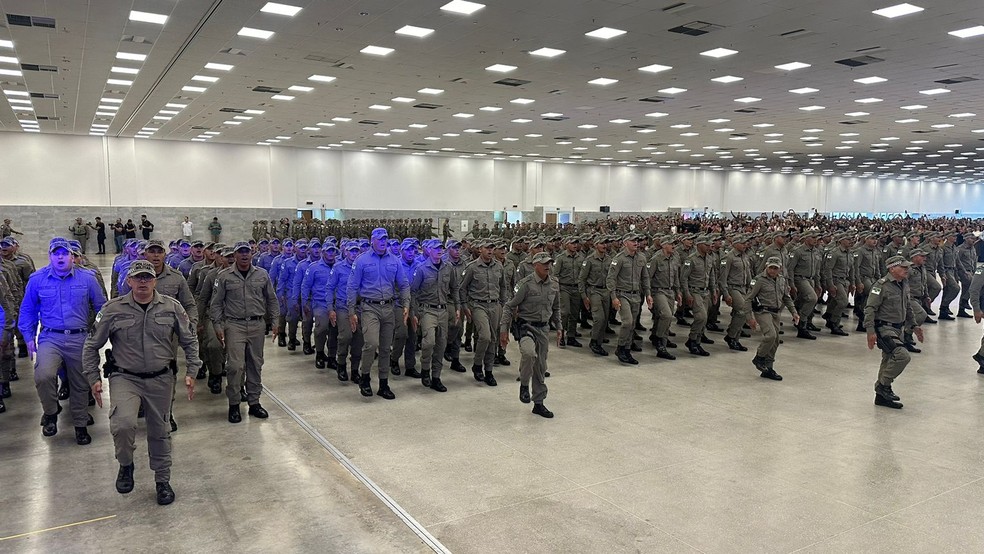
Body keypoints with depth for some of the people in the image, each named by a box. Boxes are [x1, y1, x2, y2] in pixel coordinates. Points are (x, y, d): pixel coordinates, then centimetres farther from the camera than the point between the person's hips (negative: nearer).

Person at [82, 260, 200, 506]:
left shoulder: (171, 307, -3)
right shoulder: (113, 309, -6)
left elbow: (190, 341, 7)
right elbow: (91, 346, 5)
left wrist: (191, 372, 1)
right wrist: (93, 378, 1)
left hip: (161, 379, 2)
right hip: (125, 378, -1)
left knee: (160, 432, 12)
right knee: (123, 424, -24)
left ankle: (163, 481, 31)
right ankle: (126, 465, 8)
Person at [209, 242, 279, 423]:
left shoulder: (262, 275, 6)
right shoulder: (224, 276, 0)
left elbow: (272, 300, 12)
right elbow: (216, 304, 3)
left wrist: (273, 322, 9)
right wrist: (218, 326, -3)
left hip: (257, 325, 3)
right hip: (234, 325, -3)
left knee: (255, 365, 9)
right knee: (235, 365, -8)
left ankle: (254, 402, 20)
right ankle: (234, 404, 7)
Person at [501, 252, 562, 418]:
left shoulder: (554, 284, 5)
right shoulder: (526, 284, -14)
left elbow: (556, 308, 20)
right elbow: (510, 306, -10)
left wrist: (559, 327, 15)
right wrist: (504, 329, -12)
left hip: (543, 328, 6)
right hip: (526, 325, -6)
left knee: (541, 367, 10)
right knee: (529, 352, -34)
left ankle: (539, 403, 24)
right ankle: (524, 384, -7)